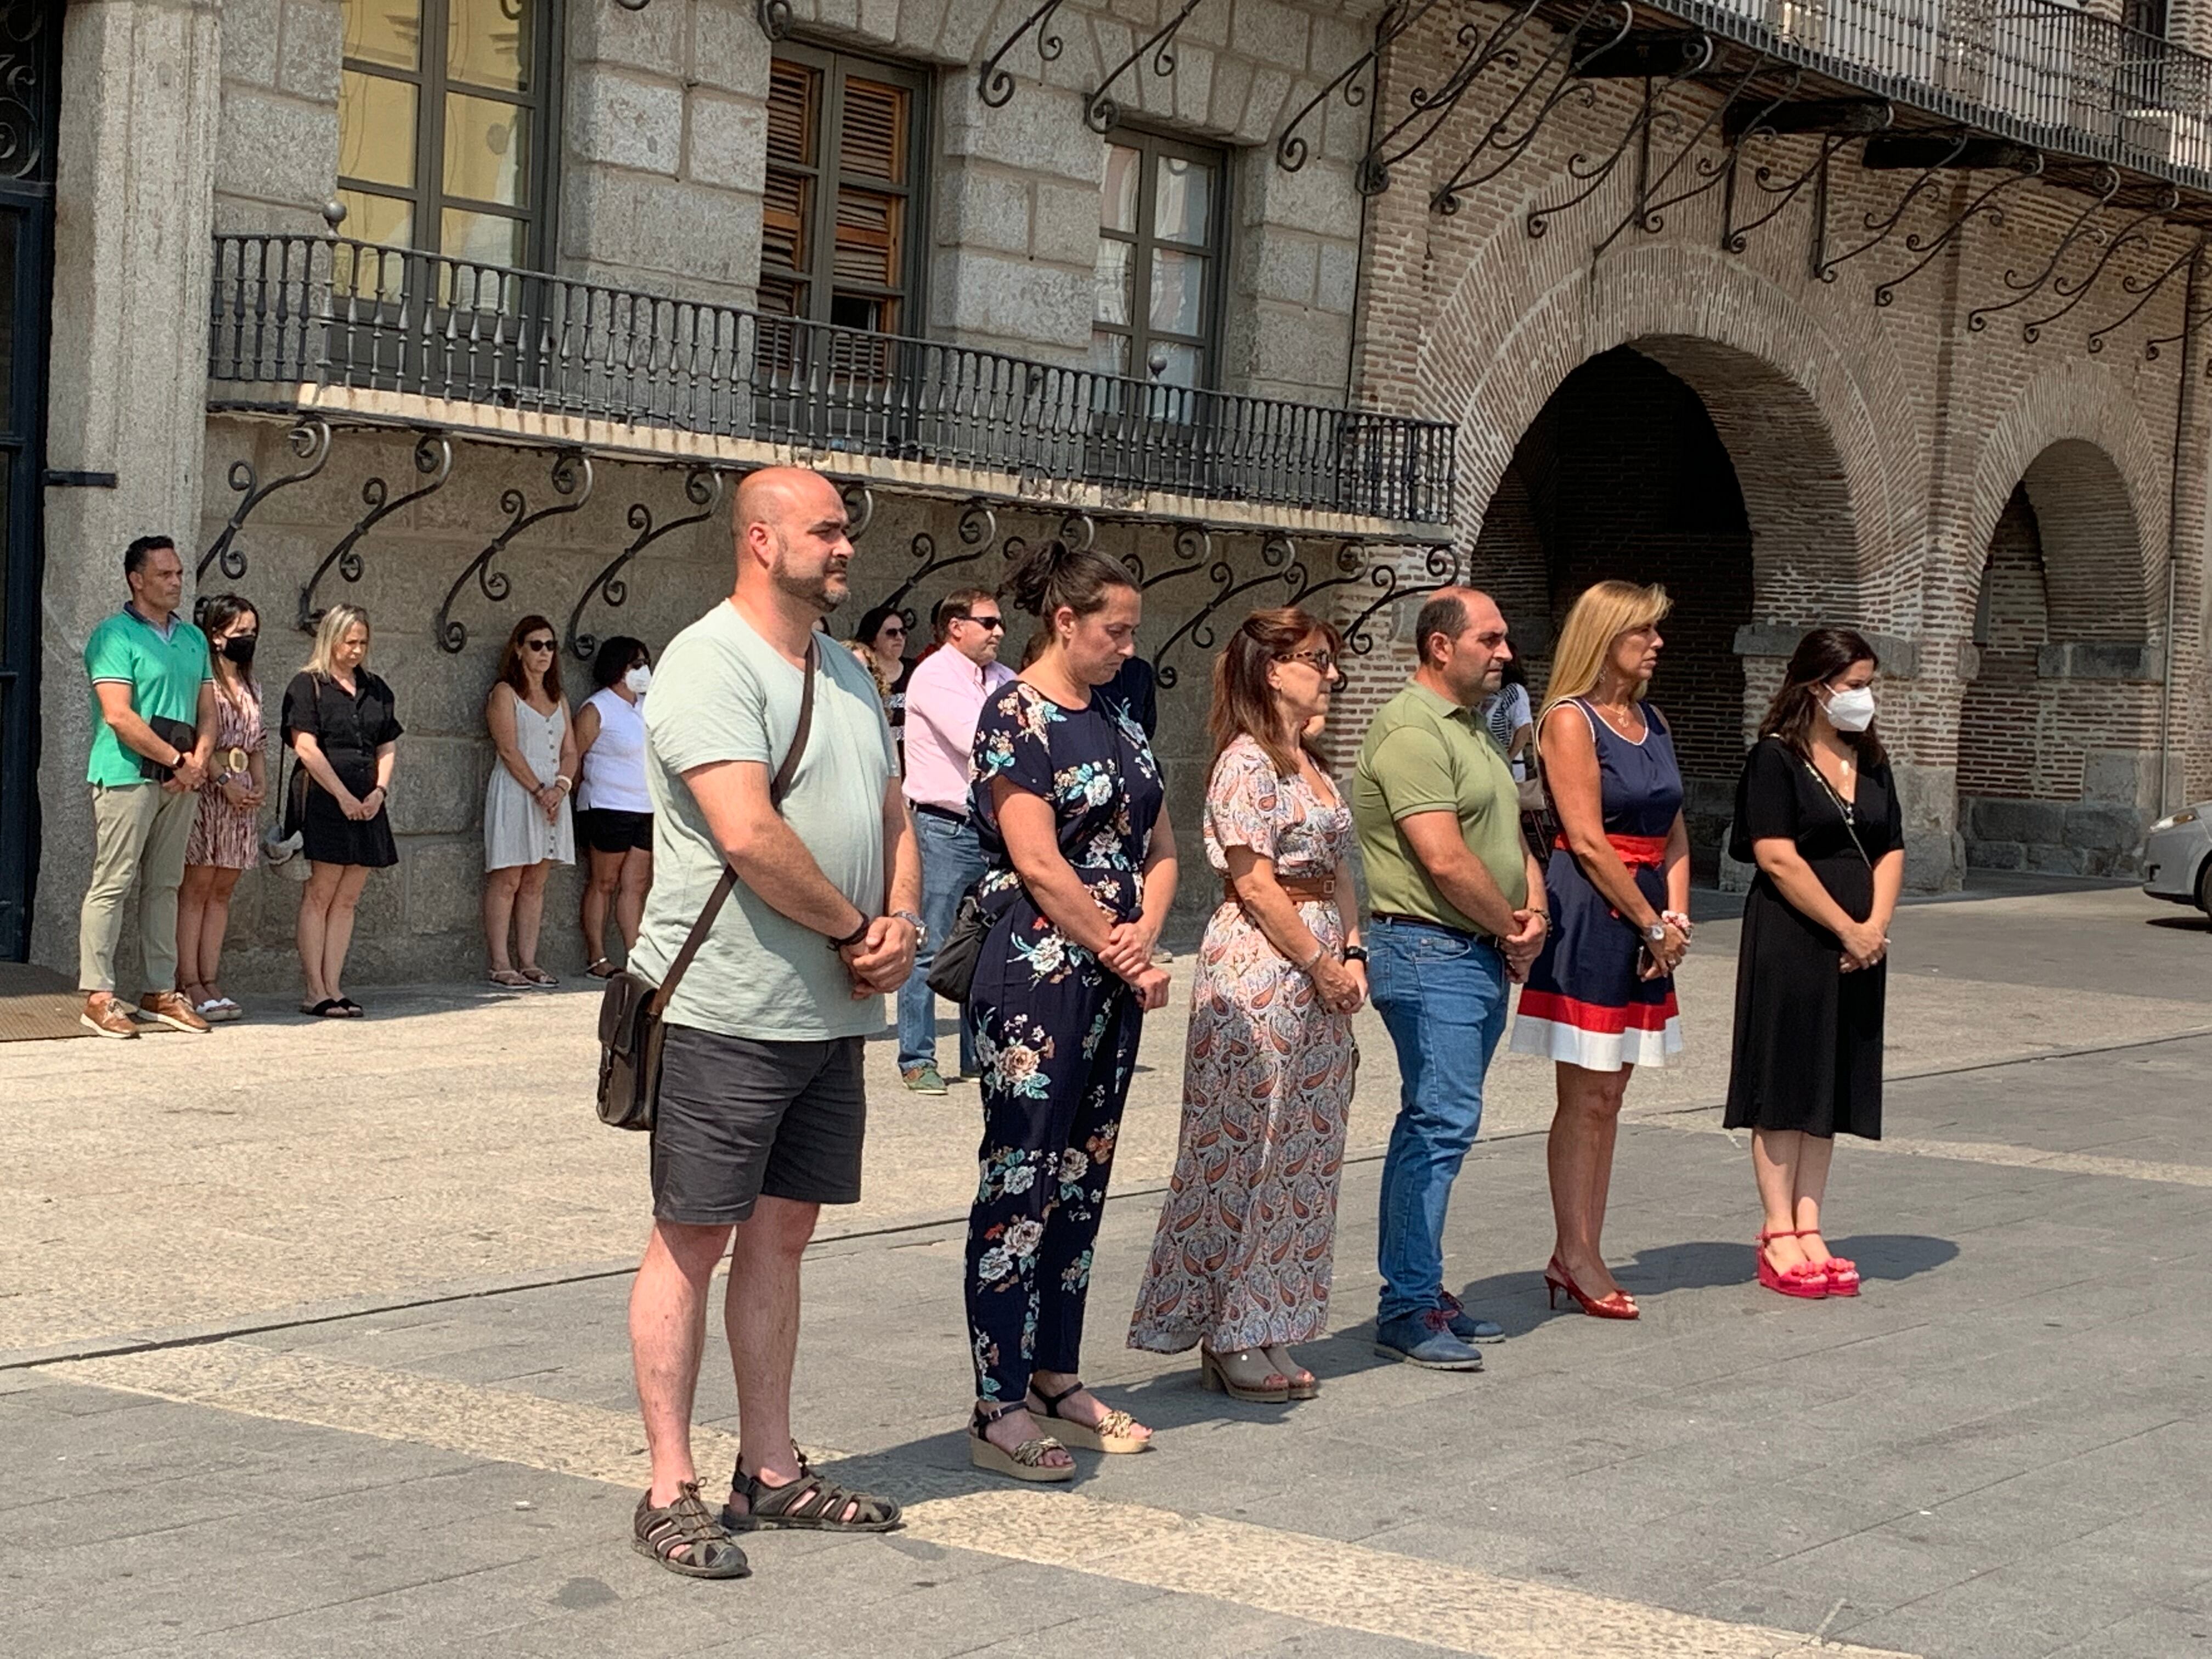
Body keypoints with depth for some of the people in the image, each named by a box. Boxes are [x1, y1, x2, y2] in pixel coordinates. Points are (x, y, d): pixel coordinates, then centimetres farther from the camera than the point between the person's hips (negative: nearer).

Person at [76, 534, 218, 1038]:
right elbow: (118, 716, -15)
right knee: (112, 884, -6)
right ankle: (98, 996, -5)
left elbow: (207, 712, 16)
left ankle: (161, 992, 15)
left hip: (181, 782, 7)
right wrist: (176, 760, -13)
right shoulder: (115, 636, -7)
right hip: (128, 775, -7)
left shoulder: (193, 639, 16)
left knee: (164, 887, 10)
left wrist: (198, 761, -3)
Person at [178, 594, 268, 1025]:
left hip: (241, 797, 7)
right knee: (196, 886, -7)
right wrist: (225, 781, -17)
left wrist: (261, 786, 5)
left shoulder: (250, 689, 18)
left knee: (222, 890, 6)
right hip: (204, 791, -7)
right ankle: (189, 985, -7)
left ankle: (210, 982, 7)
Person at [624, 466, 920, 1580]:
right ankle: (670, 1492, 6)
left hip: (830, 1016, 8)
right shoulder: (710, 662, -13)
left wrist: (902, 923, -2)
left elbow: (892, 819, 18)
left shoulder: (847, 675, 16)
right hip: (725, 1014, -8)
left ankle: (770, 1471, 23)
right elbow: (749, 833, -23)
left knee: (781, 1232, 14)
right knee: (693, 1238, -1)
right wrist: (857, 929, -12)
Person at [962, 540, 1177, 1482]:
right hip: (1036, 979, -8)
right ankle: (1000, 1410, -1)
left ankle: (1057, 1382, 21)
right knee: (1020, 1187, -5)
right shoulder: (1016, 716, -10)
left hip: (1114, 981, 8)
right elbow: (1040, 863, -16)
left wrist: (1144, 935, -5)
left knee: (1081, 1186, 12)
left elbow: (1159, 848, 15)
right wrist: (1126, 957, -9)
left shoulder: (1117, 725, 15)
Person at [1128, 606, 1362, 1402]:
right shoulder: (1248, 762, -12)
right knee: (1248, 1146, -3)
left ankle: (1267, 1332, 17)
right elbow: (1256, 886, -16)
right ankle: (1229, 1340, 5)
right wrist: (1322, 964, -12)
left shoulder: (1310, 763, 16)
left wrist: (1352, 955, 3)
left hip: (1319, 970, 9)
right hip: (1258, 965, -9)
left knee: (1303, 1152, 10)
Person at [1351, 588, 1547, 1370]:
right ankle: (1409, 1308, -8)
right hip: (1430, 952, -10)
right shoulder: (1410, 732, -14)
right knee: (1441, 1123, -12)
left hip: (1483, 957, 10)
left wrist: (1534, 912, 2)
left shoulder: (1471, 730, 19)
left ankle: (1416, 1290, 18)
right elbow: (1446, 860, -20)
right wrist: (1511, 927, -7)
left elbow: (1512, 837, 21)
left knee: (1433, 1124, 12)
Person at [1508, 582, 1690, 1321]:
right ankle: (1575, 1253, 5)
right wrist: (1653, 924, -10)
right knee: (1584, 1097, -3)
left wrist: (1677, 913, 0)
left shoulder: (1653, 721, 15)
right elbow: (1587, 841, -14)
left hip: (1645, 920, 8)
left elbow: (1674, 830, 15)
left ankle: (1580, 1253, 15)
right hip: (1589, 916, -8)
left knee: (1608, 1095, 9)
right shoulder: (1570, 719, -8)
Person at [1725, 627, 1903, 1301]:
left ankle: (1809, 1229, 13)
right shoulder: (1775, 759, -9)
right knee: (1785, 1082, -2)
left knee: (1834, 1085, 8)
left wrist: (1876, 926, -7)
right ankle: (1779, 1235, 3)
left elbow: (1891, 852, 10)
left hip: (1857, 949, 7)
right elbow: (1778, 859, -15)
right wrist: (1846, 929, -14)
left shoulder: (1871, 763, 14)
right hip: (1790, 942, -7)